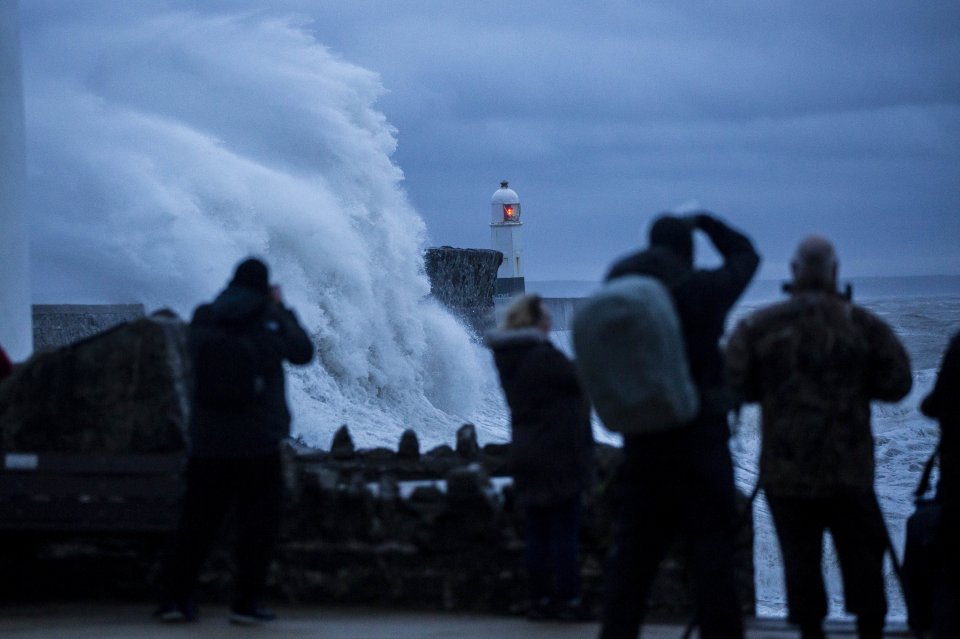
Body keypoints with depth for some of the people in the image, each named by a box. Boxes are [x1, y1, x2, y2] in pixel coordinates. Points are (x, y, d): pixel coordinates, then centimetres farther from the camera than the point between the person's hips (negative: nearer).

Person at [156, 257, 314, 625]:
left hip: (208, 441, 3)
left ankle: (175, 598, 6)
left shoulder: (203, 319, 1)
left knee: (197, 522, 10)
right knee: (258, 523, 6)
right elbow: (303, 353, 4)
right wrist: (282, 310, 14)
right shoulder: (268, 320, -8)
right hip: (258, 442, -3)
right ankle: (246, 602, 2)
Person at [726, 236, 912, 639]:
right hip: (848, 469, 0)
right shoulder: (862, 324, -1)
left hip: (785, 471, 0)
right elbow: (897, 383, 0)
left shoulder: (758, 326, -1)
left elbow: (736, 387, -1)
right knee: (862, 556, 9)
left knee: (800, 559, 5)